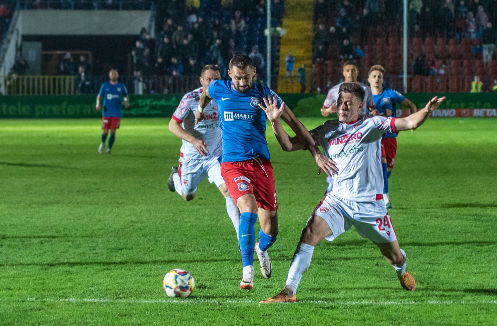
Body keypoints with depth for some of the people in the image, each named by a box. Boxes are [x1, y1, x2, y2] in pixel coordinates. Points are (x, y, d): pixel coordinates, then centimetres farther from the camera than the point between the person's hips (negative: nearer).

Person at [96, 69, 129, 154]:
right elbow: (99, 96, 11)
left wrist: (126, 101, -1)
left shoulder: (121, 86, 7)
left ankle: (109, 149, 6)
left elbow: (126, 96, 21)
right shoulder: (105, 86, 5)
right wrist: (98, 104, -9)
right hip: (106, 113, 0)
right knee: (105, 132, -4)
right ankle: (103, 143, 27)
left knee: (113, 132, -7)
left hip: (116, 114, 0)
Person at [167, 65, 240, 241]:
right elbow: (173, 125, -17)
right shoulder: (191, 98, -17)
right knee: (188, 196, 18)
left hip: (216, 157, 2)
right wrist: (193, 140, -31)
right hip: (191, 158, -2)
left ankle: (241, 235, -19)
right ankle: (176, 176, 53)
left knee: (229, 190, -20)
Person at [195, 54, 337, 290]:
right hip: (232, 163, -1)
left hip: (260, 162, 1)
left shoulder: (263, 93, 0)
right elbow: (206, 92, 29)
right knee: (248, 209, -28)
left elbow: (293, 123, 4)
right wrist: (200, 109, 48)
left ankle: (261, 249, 39)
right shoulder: (219, 89, 2)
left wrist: (316, 153, -1)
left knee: (270, 229, 1)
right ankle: (247, 271, -24)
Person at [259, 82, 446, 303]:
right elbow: (289, 145, 9)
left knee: (395, 257, 9)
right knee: (309, 233, -25)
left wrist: (426, 112, -33)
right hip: (336, 200, 1)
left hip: (369, 203, -1)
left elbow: (410, 122, -11)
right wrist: (275, 121, -7)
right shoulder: (327, 130, 8)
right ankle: (288, 292, -25)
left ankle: (402, 271, 49)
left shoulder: (372, 125, 0)